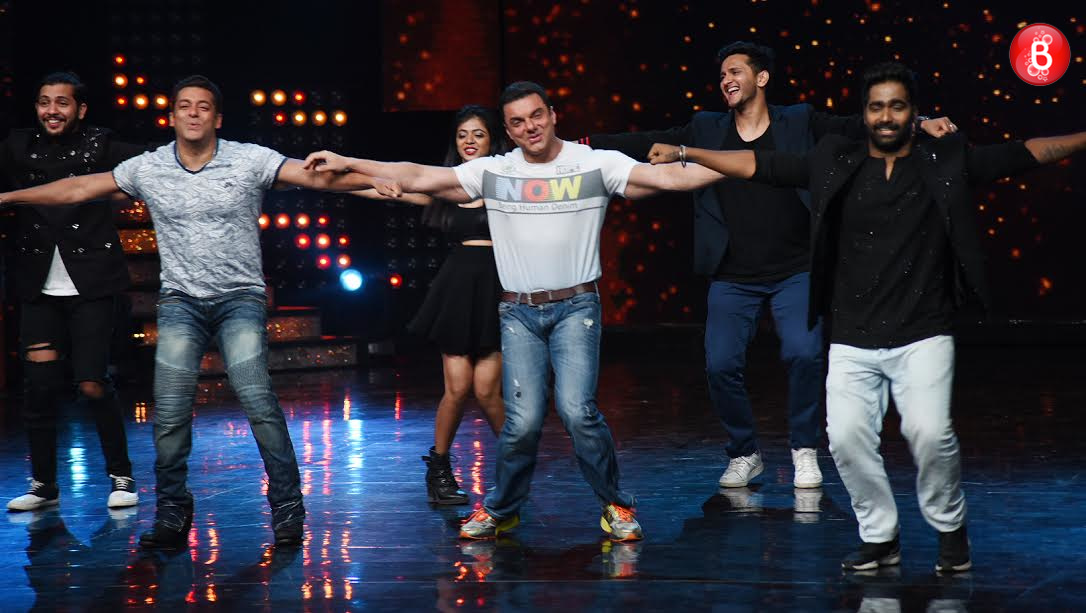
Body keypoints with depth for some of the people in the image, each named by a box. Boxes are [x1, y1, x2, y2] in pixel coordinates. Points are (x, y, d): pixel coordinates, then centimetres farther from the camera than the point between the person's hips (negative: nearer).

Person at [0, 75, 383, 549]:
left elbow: (317, 177, -12)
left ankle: (287, 507, -5)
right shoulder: (148, 168, 2)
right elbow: (77, 189, 10)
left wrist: (382, 180, -24)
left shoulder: (248, 161, -5)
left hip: (240, 296, -2)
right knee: (170, 407, -7)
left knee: (257, 397, -16)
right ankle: (172, 514, 8)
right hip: (180, 300, 2)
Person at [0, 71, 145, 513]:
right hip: (40, 288, 3)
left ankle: (121, 477, 12)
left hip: (90, 285, -3)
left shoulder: (99, 145, -2)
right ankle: (43, 484, 13)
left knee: (92, 384, -4)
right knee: (39, 383, 1)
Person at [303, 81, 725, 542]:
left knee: (577, 409, -17)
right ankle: (500, 510, 16)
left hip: (575, 307, -2)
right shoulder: (493, 173, 6)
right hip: (519, 313, 2)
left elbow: (667, 176, -9)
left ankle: (615, 506, 4)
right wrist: (346, 163, 1)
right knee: (524, 420, -8)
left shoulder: (595, 164, 0)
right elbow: (416, 178, 5)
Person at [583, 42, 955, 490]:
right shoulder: (706, 130, 6)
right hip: (733, 280, 2)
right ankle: (744, 454, 15)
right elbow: (646, 145, 2)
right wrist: (584, 144, -8)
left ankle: (804, 450, 5)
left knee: (804, 354, -19)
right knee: (721, 365, -9)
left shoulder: (800, 123, 1)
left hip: (794, 273, -2)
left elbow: (855, 128, -7)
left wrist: (919, 124, -21)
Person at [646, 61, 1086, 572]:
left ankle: (950, 528, 10)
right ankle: (880, 538, 15)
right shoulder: (836, 164, 7)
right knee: (847, 436, -6)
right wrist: (685, 153, 5)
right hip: (852, 342, 2)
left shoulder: (945, 163, 4)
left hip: (922, 336, -2)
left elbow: (1025, 153, 6)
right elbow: (757, 165, 8)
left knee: (929, 432, -16)